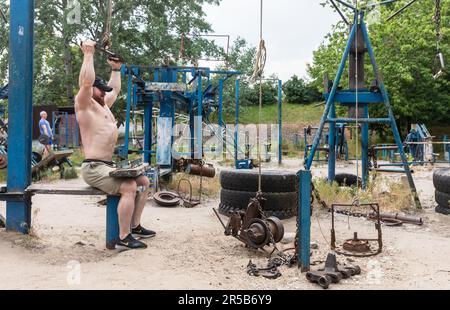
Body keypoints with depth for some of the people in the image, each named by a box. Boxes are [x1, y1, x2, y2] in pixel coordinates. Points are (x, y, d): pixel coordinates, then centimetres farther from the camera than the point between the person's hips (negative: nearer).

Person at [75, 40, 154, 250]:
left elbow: (115, 90, 36)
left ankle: (135, 226, 13)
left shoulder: (104, 106, 19)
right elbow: (86, 82, -23)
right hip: (93, 168, -10)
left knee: (144, 182, 7)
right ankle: (123, 239, -21)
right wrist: (88, 54, -20)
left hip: (109, 166, 10)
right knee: (129, 187, -27)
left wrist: (116, 69, 37)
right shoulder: (84, 105, -6)